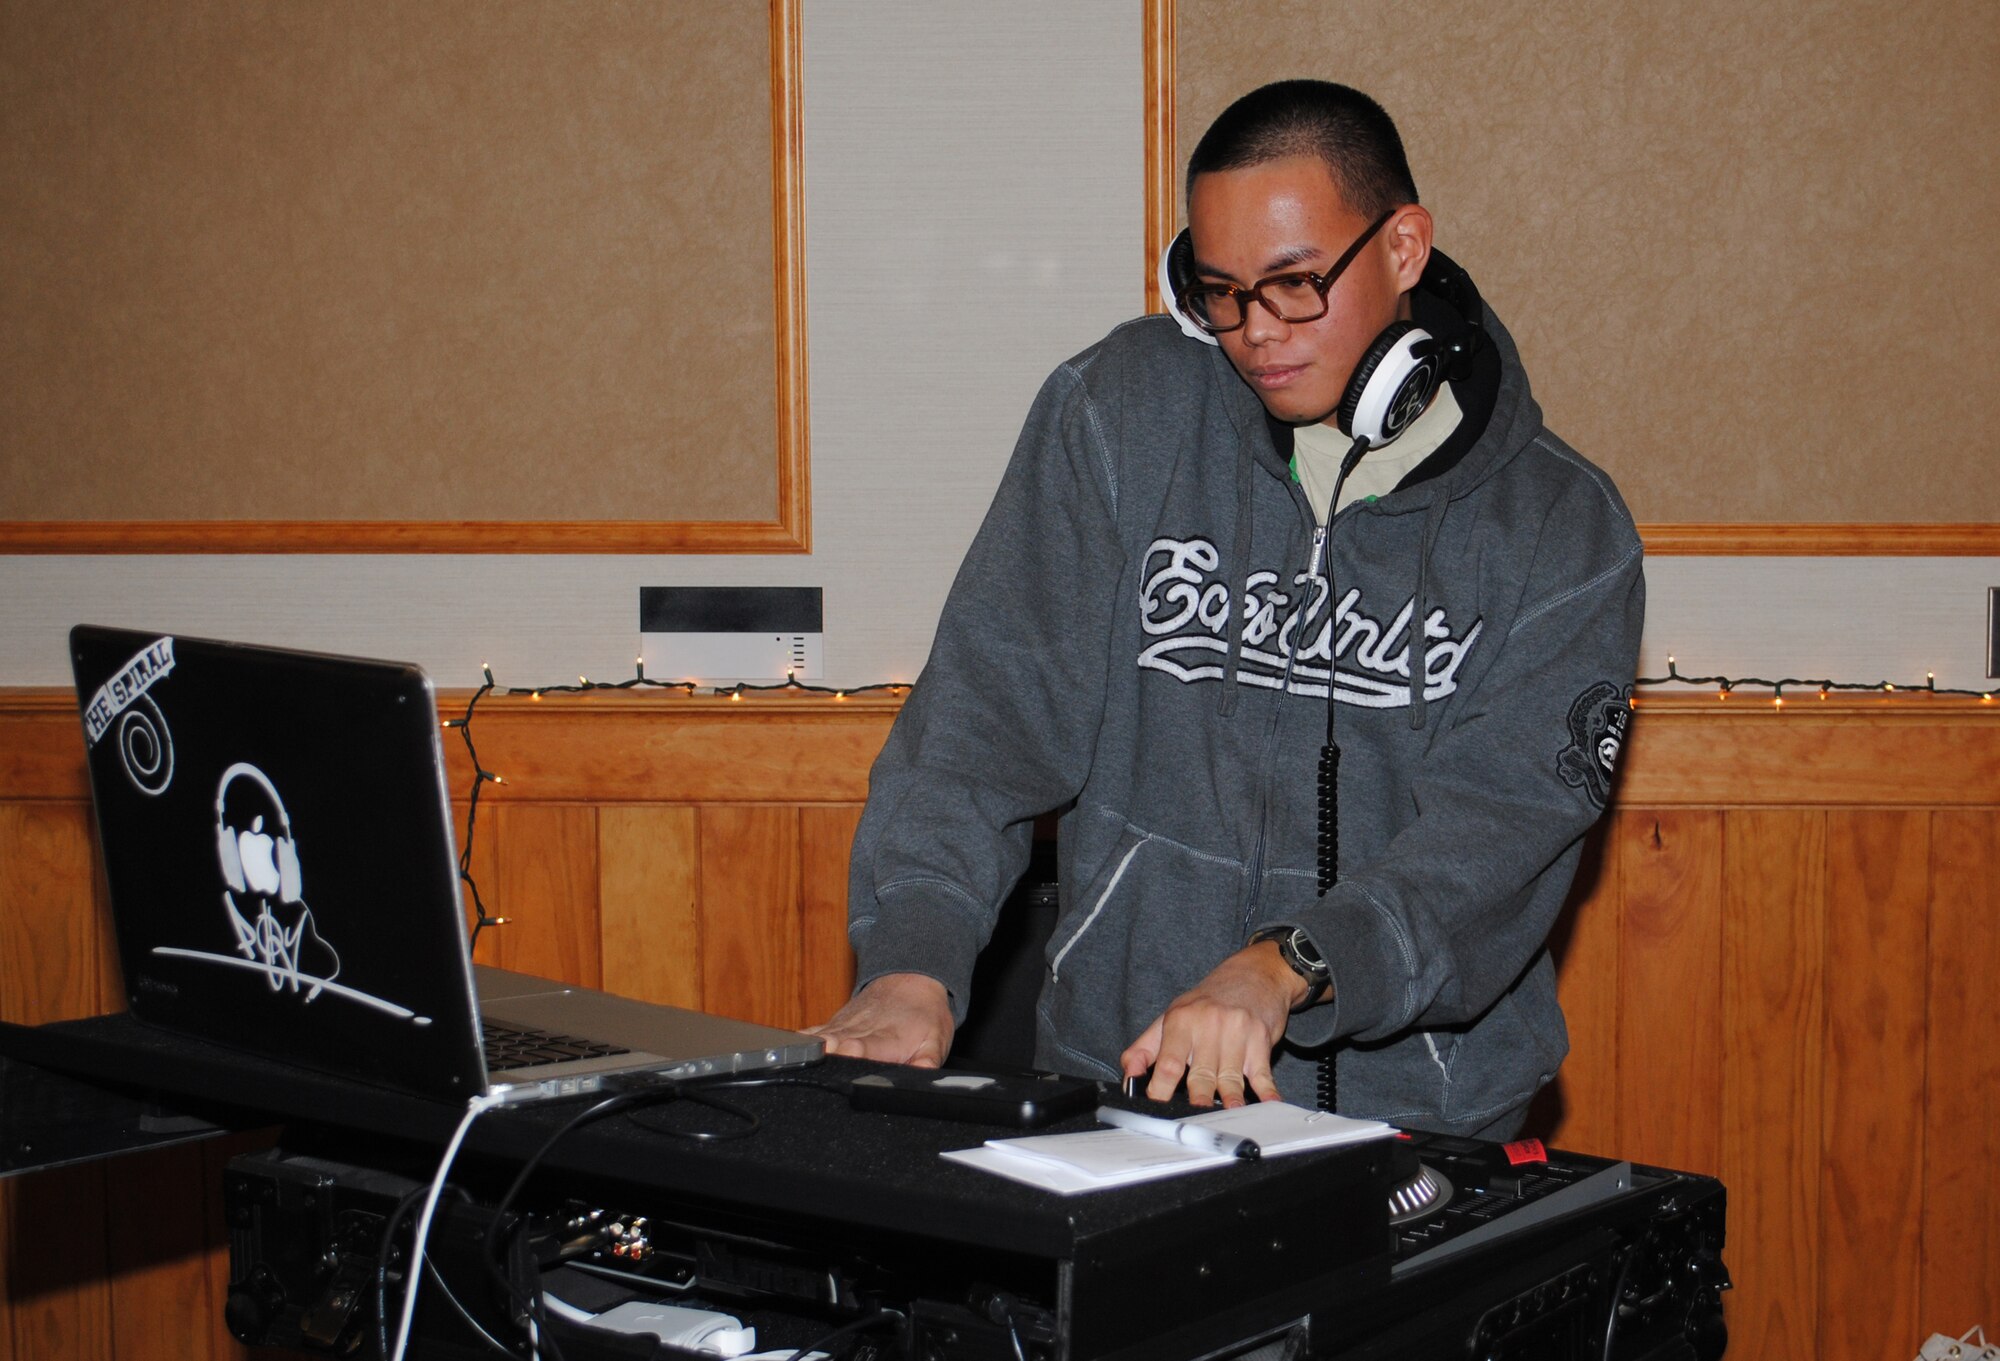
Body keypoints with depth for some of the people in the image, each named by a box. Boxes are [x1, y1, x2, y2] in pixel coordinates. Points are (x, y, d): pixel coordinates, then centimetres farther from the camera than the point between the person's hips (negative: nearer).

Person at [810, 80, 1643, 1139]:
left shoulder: (1564, 533, -1)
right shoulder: (1122, 409, 2)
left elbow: (1500, 823, -12)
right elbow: (994, 695, -3)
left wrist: (1287, 969, -29)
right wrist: (912, 956, -18)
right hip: (1115, 1079, 1)